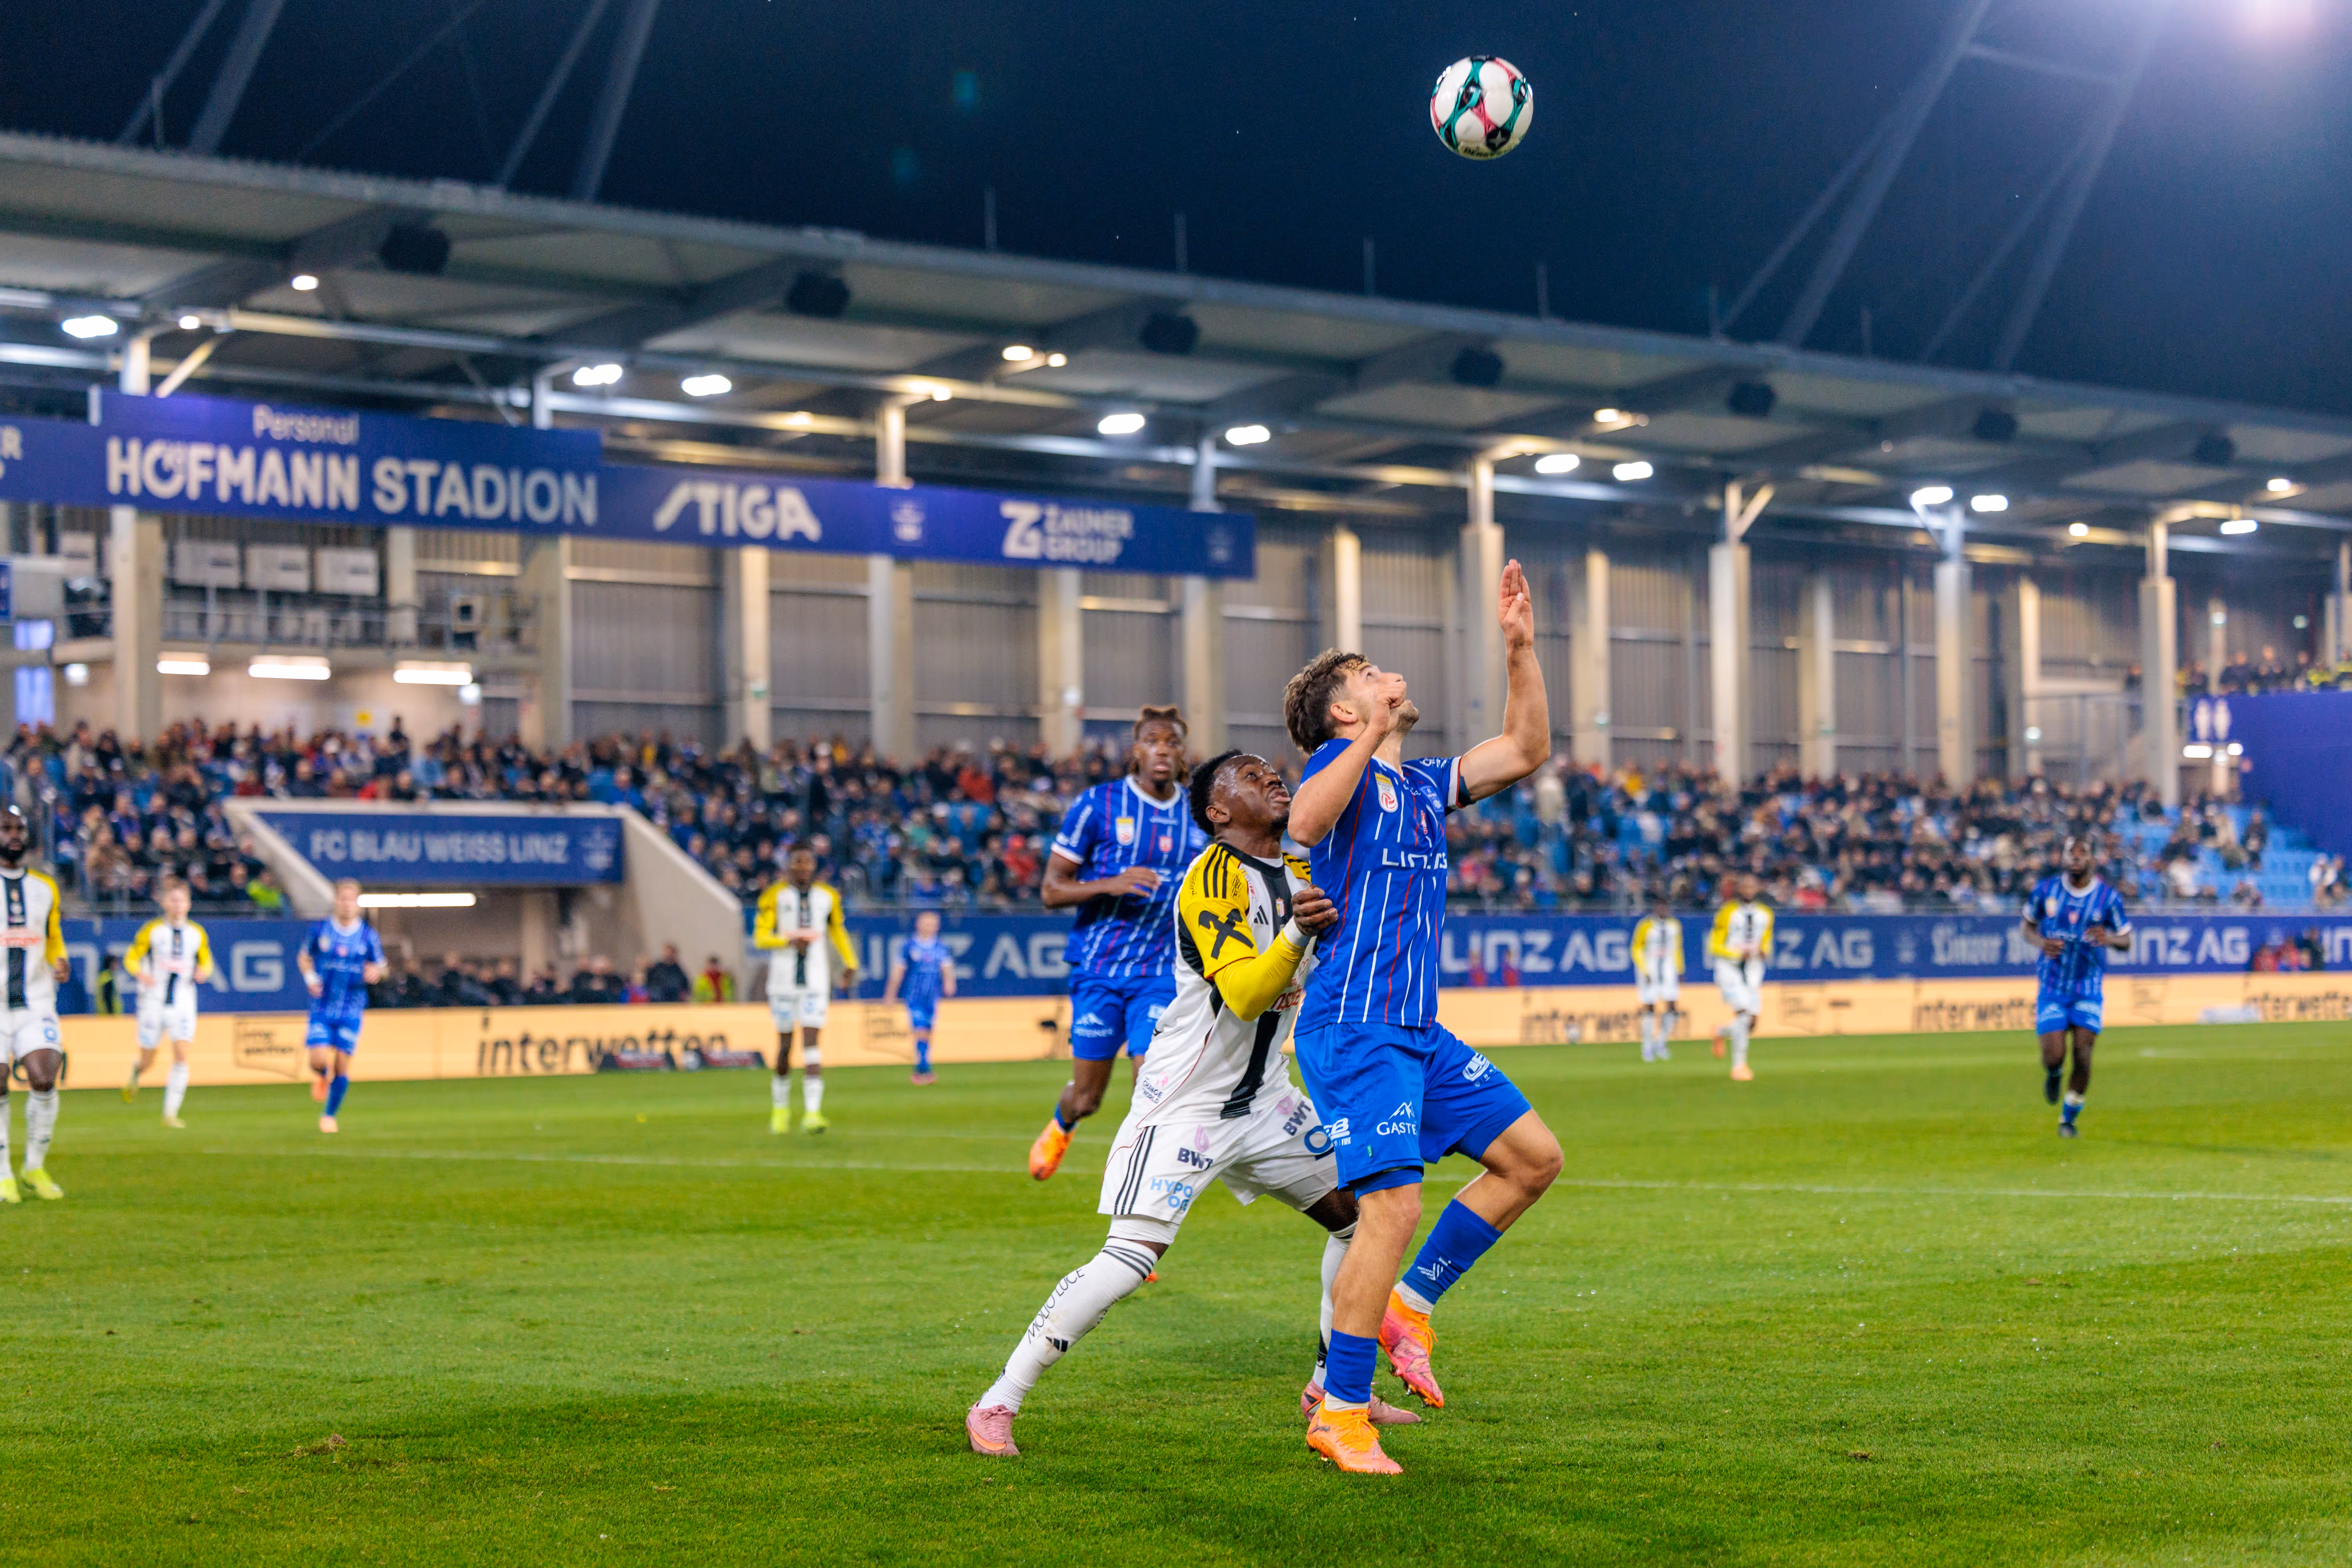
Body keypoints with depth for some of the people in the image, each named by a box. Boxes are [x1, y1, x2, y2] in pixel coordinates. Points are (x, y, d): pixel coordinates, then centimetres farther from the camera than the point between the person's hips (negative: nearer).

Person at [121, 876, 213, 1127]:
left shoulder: (197, 934, 5)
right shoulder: (152, 930, -3)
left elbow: (206, 961, 17)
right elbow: (131, 958, 1)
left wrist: (203, 972, -6)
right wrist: (141, 974, -19)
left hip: (183, 1003, 2)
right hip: (154, 1001, -2)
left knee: (182, 1056, -13)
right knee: (149, 1061, 4)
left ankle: (171, 1113, -8)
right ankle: (135, 1074, 42)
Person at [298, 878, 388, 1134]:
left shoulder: (369, 935, 0)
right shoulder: (320, 930, -1)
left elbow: (381, 966, 11)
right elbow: (304, 958, 14)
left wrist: (376, 972, -14)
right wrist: (310, 978, -6)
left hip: (352, 1011, 0)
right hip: (322, 1008, 0)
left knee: (342, 1065, -1)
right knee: (320, 1060, -13)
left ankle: (330, 1115, 19)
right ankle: (320, 1076, 27)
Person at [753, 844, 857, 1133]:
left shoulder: (827, 897, 7)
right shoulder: (776, 896, -3)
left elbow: (837, 930, 23)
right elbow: (760, 937, -5)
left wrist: (850, 962, 14)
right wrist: (789, 941, -21)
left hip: (816, 982, 1)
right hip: (783, 980, -1)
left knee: (811, 1044, -11)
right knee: (785, 1045, 8)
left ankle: (812, 1113, -18)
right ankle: (780, 1107, 30)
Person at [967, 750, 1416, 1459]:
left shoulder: (1299, 876, 11)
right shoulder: (1214, 877, -15)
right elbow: (1245, 995, -27)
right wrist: (1297, 933, -41)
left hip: (1263, 1099, 8)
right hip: (1186, 1102, -8)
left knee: (1361, 1212, 7)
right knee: (1131, 1256, -19)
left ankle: (1333, 1387, 23)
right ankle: (996, 1405, -12)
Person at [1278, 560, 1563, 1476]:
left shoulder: (1423, 784, 18)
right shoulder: (1341, 767, -6)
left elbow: (1526, 751, 23)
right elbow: (1304, 825, -29)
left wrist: (1521, 648, 14)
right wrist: (1371, 737, -37)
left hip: (1418, 1030, 9)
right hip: (1353, 1029, -9)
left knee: (1533, 1157, 8)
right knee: (1394, 1207, -16)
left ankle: (1409, 1304, 15)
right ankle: (1341, 1415, -6)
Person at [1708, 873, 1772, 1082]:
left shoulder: (1765, 914, 8)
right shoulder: (1727, 912, -7)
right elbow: (1714, 947, -6)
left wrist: (1764, 952, -4)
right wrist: (1739, 953, -20)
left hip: (1753, 970, 5)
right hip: (1729, 968, -5)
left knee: (1751, 1023, 0)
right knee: (1743, 1014, -21)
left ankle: (1722, 1032, 34)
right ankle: (1739, 1065, -14)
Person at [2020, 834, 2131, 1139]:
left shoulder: (2108, 897, -5)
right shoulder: (2045, 890, -3)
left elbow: (2126, 941, 3)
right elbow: (2029, 926, 12)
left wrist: (2109, 939, -20)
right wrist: (2041, 943, -10)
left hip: (2088, 988, 0)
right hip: (2052, 985, 0)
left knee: (2083, 1055, -9)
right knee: (2054, 1056, -10)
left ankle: (2069, 1119, 12)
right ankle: (2053, 1075, 29)